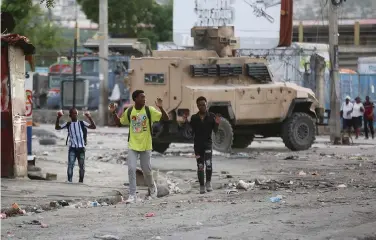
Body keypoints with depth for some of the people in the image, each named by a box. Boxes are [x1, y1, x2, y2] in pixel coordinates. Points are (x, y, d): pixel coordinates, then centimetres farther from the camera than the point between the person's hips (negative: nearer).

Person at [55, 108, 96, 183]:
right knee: (70, 165, -12)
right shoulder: (68, 124, 8)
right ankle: (69, 180, -11)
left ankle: (81, 181, 17)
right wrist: (58, 118, -10)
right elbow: (57, 127, 2)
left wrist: (90, 118, -14)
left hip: (81, 148, 1)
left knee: (82, 166, 5)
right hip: (72, 148, -1)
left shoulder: (82, 123, 6)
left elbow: (93, 127, -1)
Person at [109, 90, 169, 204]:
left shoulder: (149, 110, -7)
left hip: (146, 145, -1)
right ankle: (132, 195, -4)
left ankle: (152, 187, 38)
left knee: (146, 170, 8)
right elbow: (119, 122, 13)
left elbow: (166, 118, -10)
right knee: (131, 169, -8)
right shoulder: (129, 111, 0)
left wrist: (161, 108, -27)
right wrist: (113, 113, -2)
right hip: (133, 145, 1)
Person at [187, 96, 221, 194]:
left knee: (208, 163, -21)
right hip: (197, 144, 2)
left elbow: (215, 131, 2)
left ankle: (208, 182, -5)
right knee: (200, 166, 4)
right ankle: (202, 186, 12)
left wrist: (216, 123, -16)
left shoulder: (211, 116, 1)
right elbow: (191, 132, 5)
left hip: (208, 143, -2)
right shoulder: (194, 118, 5)